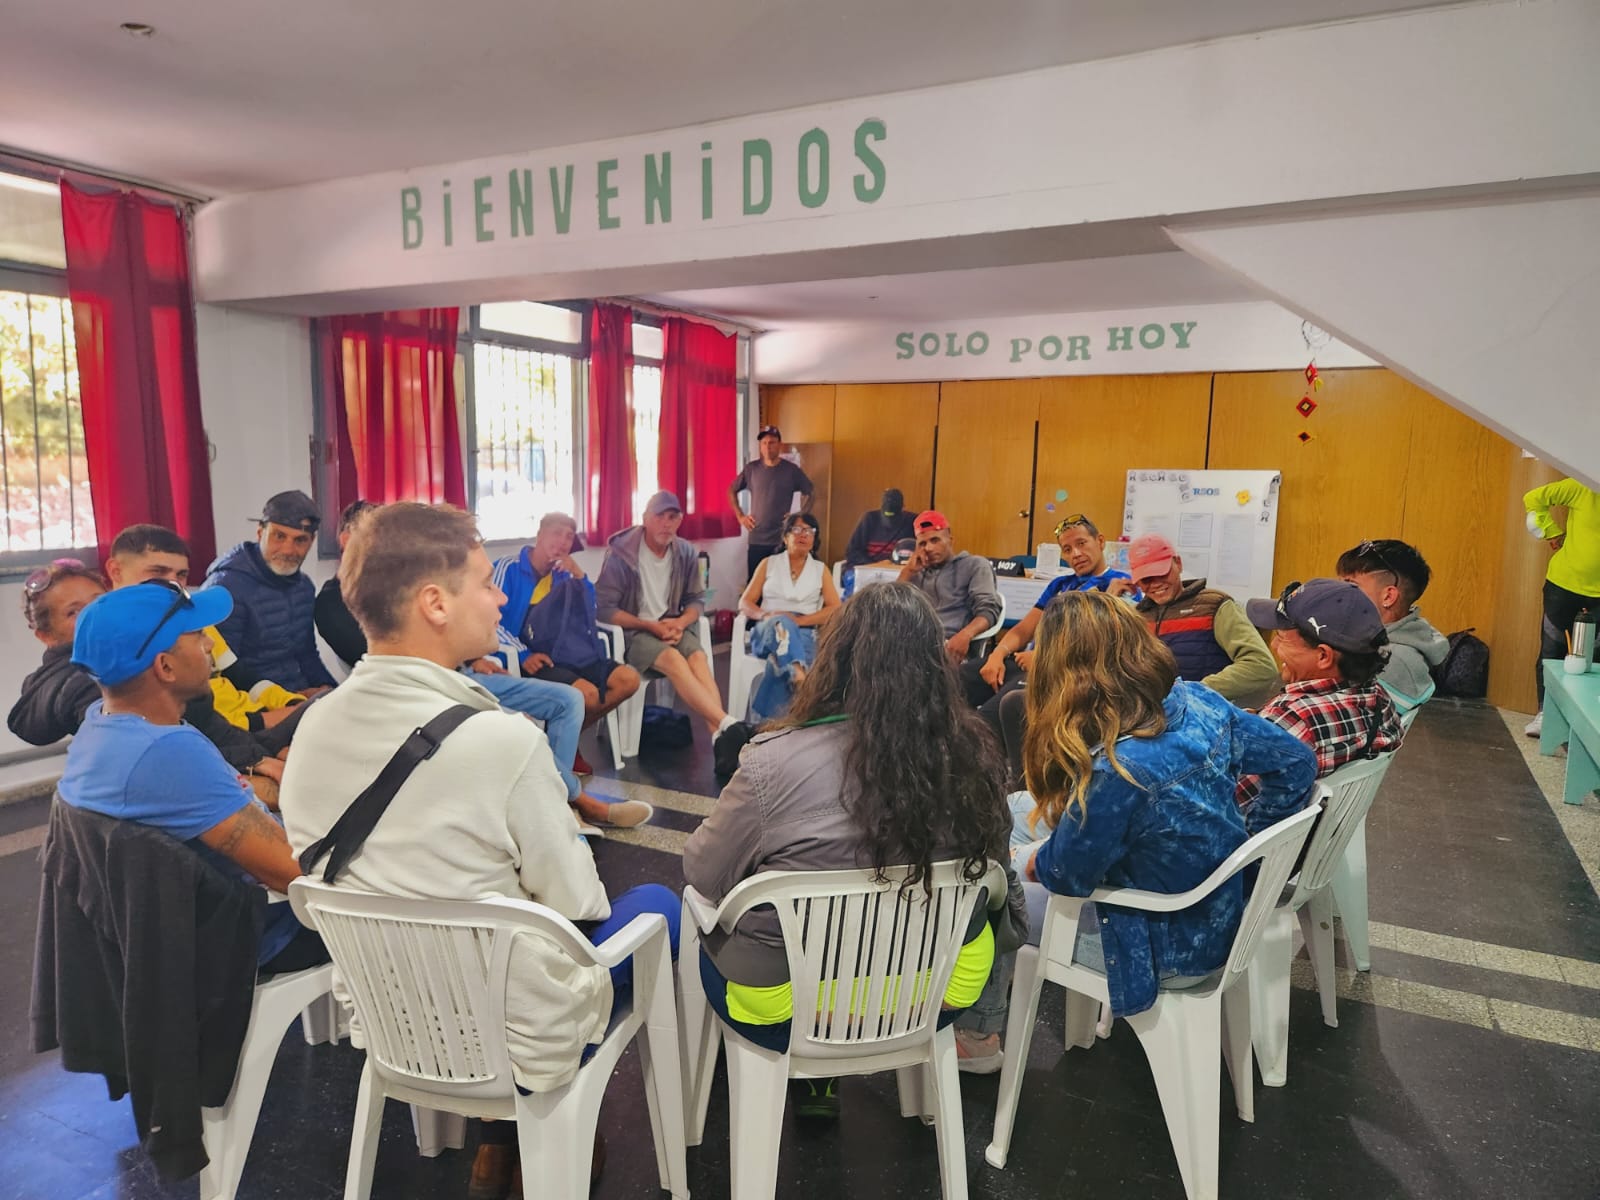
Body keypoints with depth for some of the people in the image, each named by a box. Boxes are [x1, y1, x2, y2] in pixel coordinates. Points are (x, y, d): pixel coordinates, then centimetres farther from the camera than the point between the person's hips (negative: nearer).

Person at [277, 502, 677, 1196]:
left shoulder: (313, 728, -9)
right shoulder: (503, 738, -29)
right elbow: (574, 903, -16)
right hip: (511, 1040, -6)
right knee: (656, 903, 17)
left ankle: (503, 1135, 32)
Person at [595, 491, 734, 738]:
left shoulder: (685, 552, 3)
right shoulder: (622, 553, -10)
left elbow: (696, 599, 10)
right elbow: (603, 608, -12)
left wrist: (680, 623, -12)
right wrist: (650, 626, -17)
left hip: (671, 627, 4)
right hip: (633, 632, -4)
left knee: (698, 657, -28)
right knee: (673, 659, -33)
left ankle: (719, 736, -41)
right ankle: (728, 725, -40)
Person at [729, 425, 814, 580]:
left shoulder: (791, 470, -2)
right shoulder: (751, 468, 2)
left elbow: (810, 493, 9)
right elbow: (731, 491, 14)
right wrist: (740, 516, 6)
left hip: (783, 540, -1)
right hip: (756, 540, 2)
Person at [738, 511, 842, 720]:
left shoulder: (821, 570, 19)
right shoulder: (768, 564, 18)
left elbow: (835, 609, 5)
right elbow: (745, 603, 11)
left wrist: (800, 620, -13)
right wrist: (765, 615, -14)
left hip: (804, 633, 1)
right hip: (767, 631, 0)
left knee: (780, 661, -37)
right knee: (781, 623, -40)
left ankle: (770, 722, -43)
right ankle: (799, 679, -63)